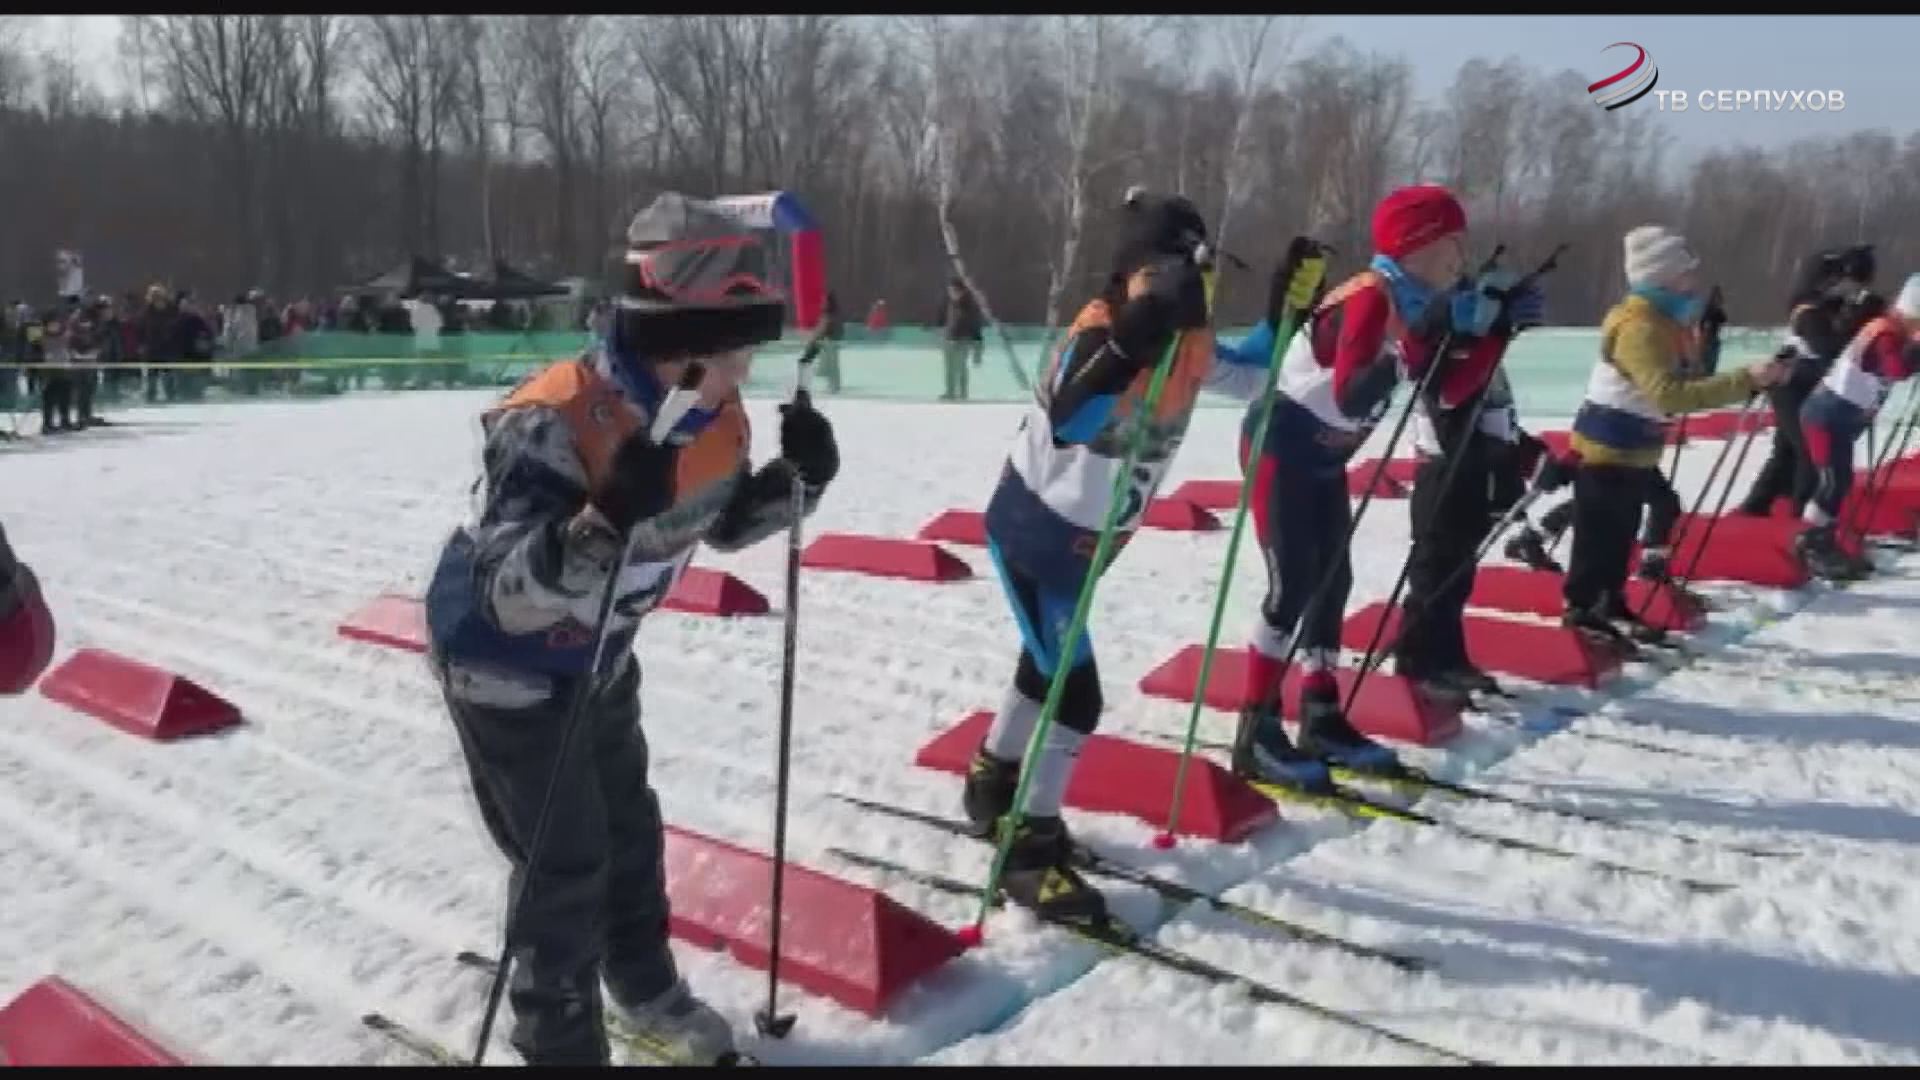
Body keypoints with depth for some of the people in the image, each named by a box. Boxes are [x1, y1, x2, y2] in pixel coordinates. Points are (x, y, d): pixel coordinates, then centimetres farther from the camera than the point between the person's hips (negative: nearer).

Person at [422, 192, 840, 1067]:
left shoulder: (715, 420, -13)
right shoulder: (554, 423, -36)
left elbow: (724, 524, 6)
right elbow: (507, 598, -40)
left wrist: (799, 477, -13)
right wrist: (606, 520, -56)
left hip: (597, 653, 7)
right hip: (501, 659, -7)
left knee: (628, 822, 20)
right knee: (564, 858, 0)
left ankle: (644, 984, 44)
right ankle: (559, 1039, 24)